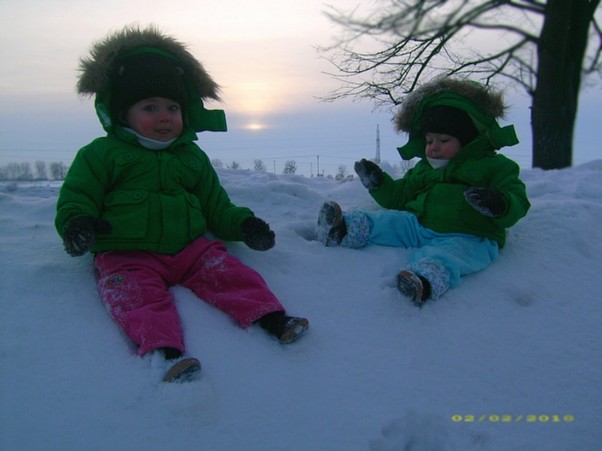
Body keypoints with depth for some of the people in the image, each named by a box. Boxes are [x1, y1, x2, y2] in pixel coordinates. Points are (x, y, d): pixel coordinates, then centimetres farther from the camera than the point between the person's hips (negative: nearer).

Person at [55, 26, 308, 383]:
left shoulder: (193, 157, 19)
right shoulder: (101, 154, 7)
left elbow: (217, 206, 24)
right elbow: (76, 197, 6)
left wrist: (244, 225, 7)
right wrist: (77, 224, -18)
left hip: (190, 246, 3)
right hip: (126, 254, -2)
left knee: (229, 272, -19)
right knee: (140, 295, -30)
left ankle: (271, 318, -24)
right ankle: (163, 348, -45)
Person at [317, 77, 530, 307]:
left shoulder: (494, 166, 10)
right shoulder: (422, 168, 25)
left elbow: (518, 204, 0)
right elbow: (399, 196, 30)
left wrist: (499, 204, -23)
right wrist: (378, 184, 13)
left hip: (467, 236, -5)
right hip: (419, 226, 6)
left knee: (446, 253, -37)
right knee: (390, 220, -16)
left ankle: (428, 277, -64)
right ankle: (344, 230, -34)